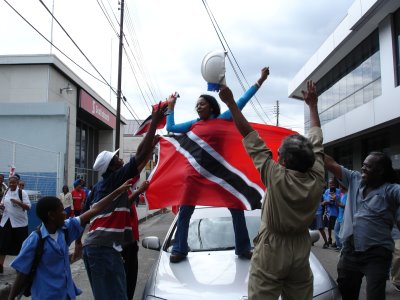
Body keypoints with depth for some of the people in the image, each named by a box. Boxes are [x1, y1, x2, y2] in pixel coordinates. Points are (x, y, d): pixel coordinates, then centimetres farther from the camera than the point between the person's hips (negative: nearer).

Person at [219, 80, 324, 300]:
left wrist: (231, 103, -9)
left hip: (271, 250, -5)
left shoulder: (276, 178, -20)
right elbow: (316, 140, 5)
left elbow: (250, 137, -16)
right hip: (301, 250, 5)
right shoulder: (317, 180, -8)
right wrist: (312, 104, 18)